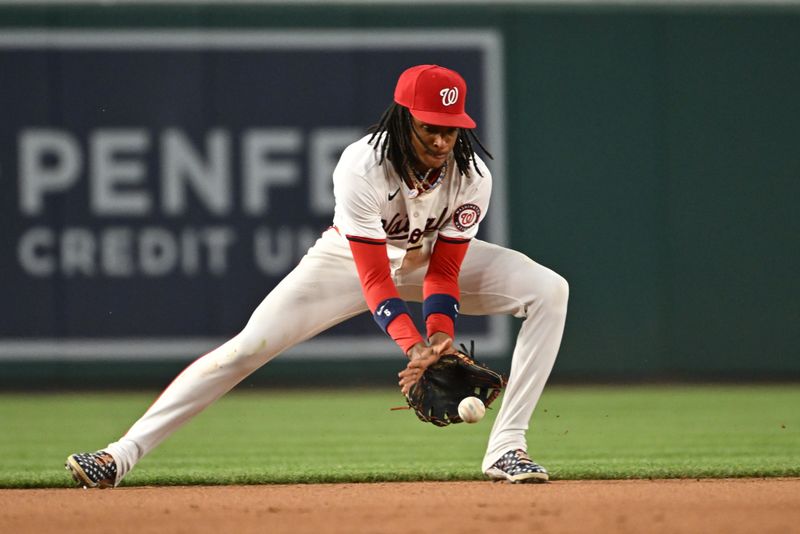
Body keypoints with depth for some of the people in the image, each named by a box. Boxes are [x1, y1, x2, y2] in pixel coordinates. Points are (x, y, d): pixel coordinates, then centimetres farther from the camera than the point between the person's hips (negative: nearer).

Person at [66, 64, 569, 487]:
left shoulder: (471, 175, -26)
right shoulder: (361, 168, -36)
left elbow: (444, 271, -19)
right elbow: (374, 278, -34)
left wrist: (439, 336, -37)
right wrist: (414, 346, -47)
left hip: (432, 258, 3)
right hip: (354, 256, -3)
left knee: (549, 291, -18)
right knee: (249, 346, -17)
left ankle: (506, 447, -18)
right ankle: (124, 453, -14)